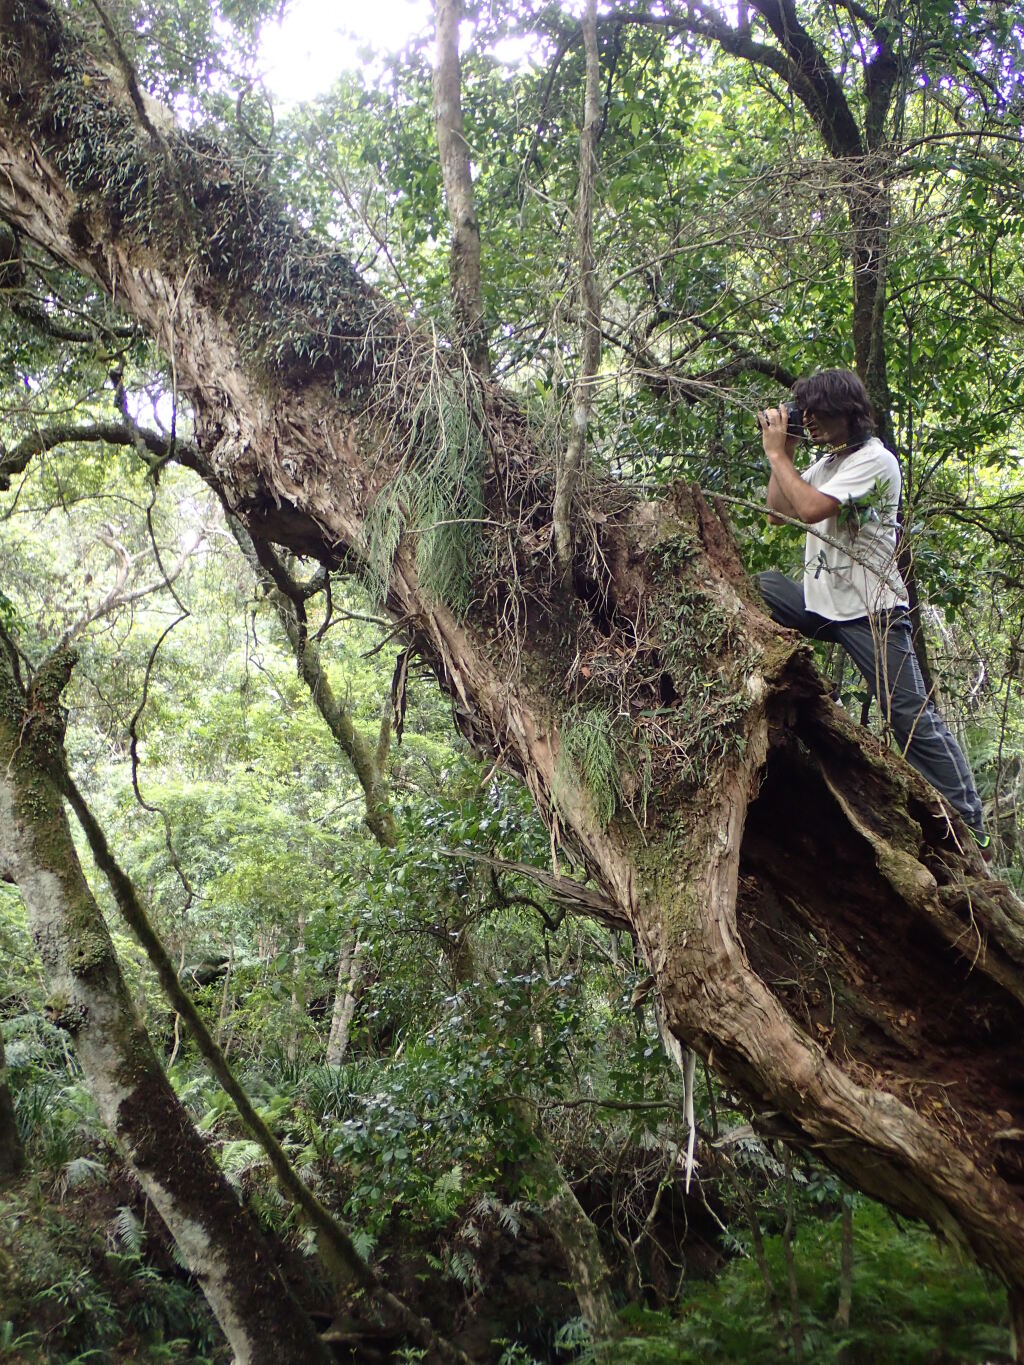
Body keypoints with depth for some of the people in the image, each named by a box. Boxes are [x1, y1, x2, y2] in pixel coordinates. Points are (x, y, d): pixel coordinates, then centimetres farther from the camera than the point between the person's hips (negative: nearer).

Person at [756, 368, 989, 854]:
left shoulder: (873, 460, -11)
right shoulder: (826, 463, 18)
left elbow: (811, 509, -24)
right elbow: (778, 511, 18)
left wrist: (777, 453, -13)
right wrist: (782, 453, 10)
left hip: (870, 610, -8)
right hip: (818, 604, 8)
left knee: (911, 715, -11)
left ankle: (970, 827, -6)